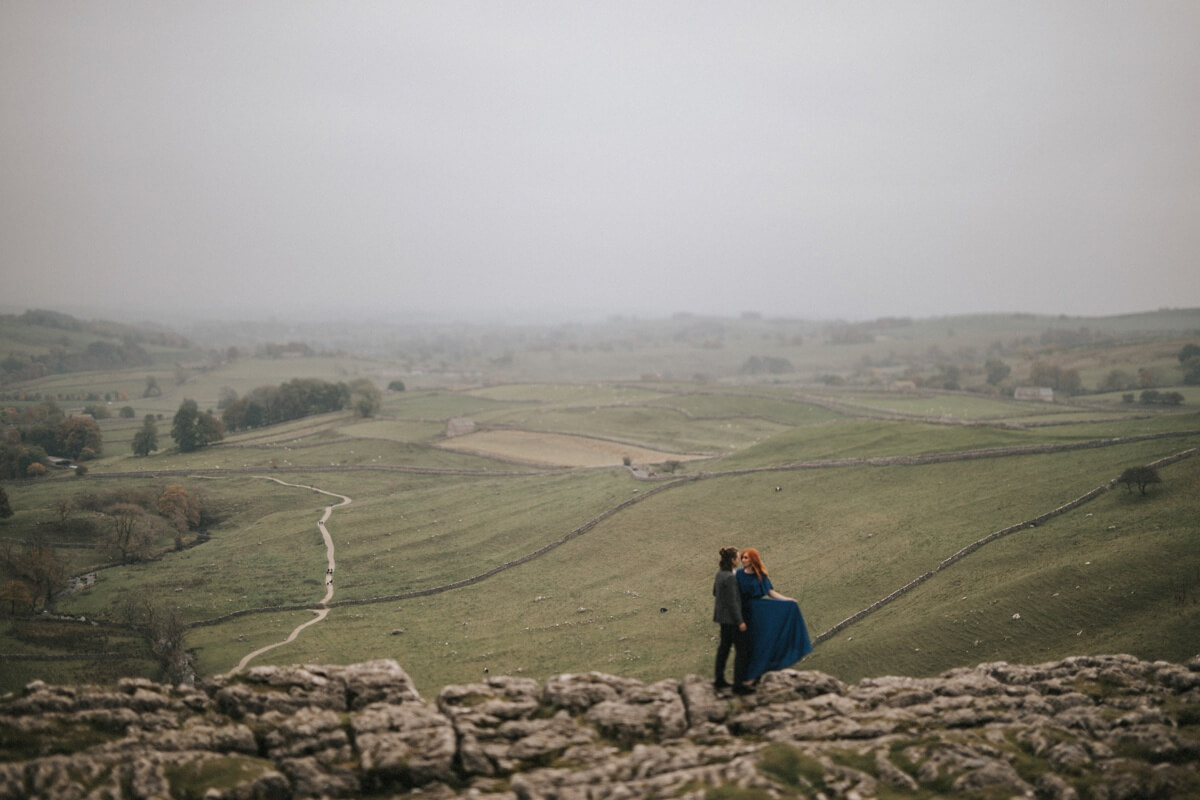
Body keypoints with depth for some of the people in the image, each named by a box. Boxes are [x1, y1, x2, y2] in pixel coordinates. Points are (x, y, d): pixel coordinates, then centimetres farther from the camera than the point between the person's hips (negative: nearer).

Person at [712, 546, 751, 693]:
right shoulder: (729, 578, -23)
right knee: (741, 650, -1)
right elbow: (732, 602, -22)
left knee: (724, 647, 17)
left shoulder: (719, 573, 5)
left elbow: (715, 593, 18)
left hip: (723, 616, 9)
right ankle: (738, 684, 1)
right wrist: (740, 621, -18)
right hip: (732, 618, -9)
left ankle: (719, 680, 23)